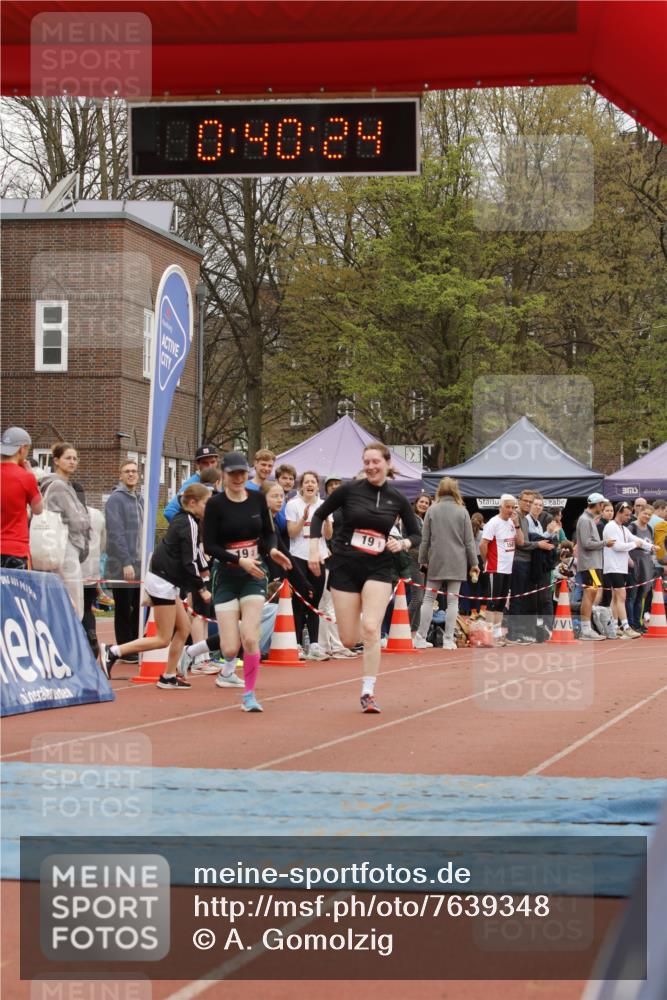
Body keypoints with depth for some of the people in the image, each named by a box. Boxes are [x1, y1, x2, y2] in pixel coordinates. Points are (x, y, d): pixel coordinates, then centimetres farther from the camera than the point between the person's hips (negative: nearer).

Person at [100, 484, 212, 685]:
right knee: (163, 639, -4)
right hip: (163, 583, -10)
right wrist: (201, 588, -12)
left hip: (165, 582, 10)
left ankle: (169, 677, 16)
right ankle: (112, 652, -8)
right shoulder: (189, 524, -15)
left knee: (184, 628, 13)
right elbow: (189, 562, -18)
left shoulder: (180, 520, 13)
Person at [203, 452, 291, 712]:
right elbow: (209, 546, -11)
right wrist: (239, 560, -21)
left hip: (255, 575, 2)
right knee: (231, 649, -6)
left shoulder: (257, 498, 2)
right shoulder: (216, 504, -9)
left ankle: (249, 695, 5)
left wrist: (272, 549, -8)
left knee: (250, 638, -14)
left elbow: (268, 532, 13)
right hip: (226, 576, -2)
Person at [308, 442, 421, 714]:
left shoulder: (398, 499, 1)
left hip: (378, 569, 0)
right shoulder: (349, 489, -4)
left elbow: (415, 534, 11)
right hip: (345, 567, 0)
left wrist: (402, 544, -10)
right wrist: (314, 548, -4)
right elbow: (319, 515, 6)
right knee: (349, 641, 1)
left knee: (370, 629, -18)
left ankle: (368, 693, -9)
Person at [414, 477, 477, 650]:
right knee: (452, 600, 3)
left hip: (436, 561, 1)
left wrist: (423, 561, 10)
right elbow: (469, 540, 0)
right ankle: (448, 640, 2)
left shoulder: (432, 510, -1)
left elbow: (425, 539, 1)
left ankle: (421, 638, 3)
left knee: (429, 598, 7)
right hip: (457, 563, -1)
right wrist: (474, 563, 7)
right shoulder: (462, 511, -2)